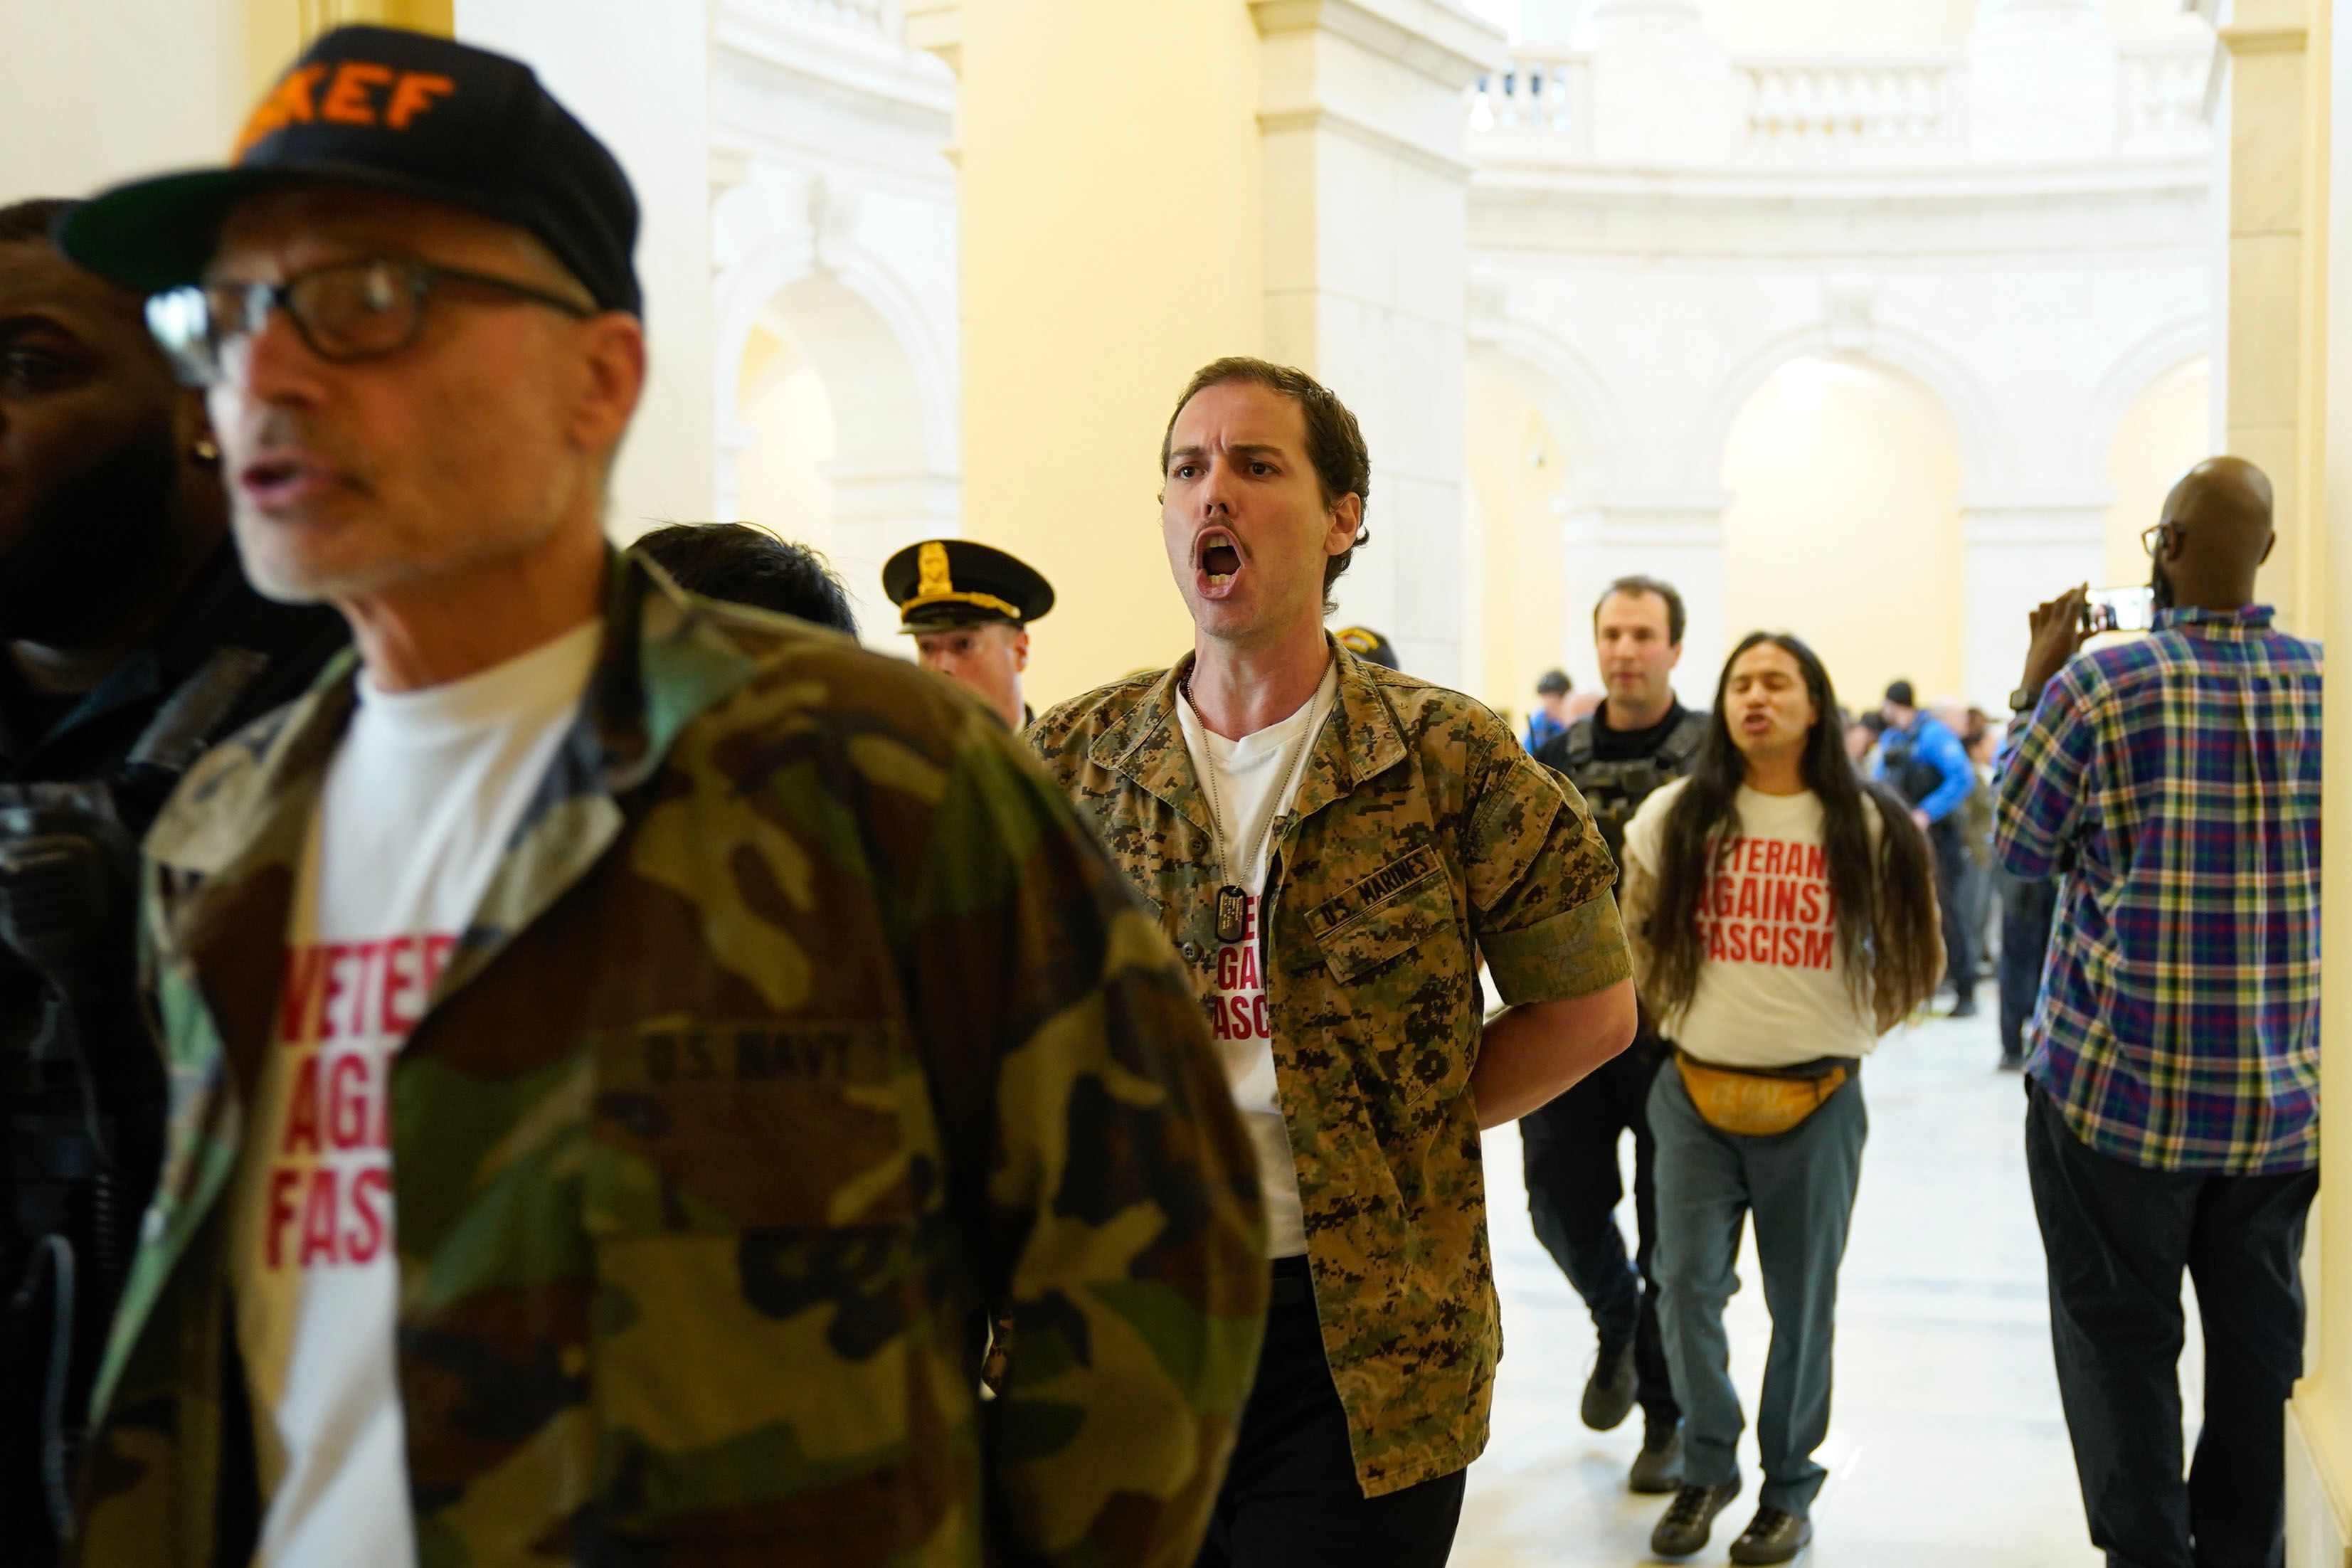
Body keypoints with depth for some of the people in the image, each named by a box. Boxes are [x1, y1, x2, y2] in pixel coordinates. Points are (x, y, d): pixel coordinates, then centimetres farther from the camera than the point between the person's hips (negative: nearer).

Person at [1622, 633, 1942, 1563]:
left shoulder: (1867, 826, -1)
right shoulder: (1676, 817, 1)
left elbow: (1914, 949, 9)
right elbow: (1633, 928, 14)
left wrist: (1858, 1029, 5)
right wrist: (1669, 1009, 7)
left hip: (1815, 1101, -1)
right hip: (1697, 1094, 1)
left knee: (1802, 1303, 8)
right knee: (1688, 1287, -1)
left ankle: (1789, 1487, 24)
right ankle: (1707, 1466, 20)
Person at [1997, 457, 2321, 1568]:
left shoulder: (2101, 685, -13)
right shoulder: (2320, 682, -1)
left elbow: (2019, 850, -1)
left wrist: (2032, 694, 7)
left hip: (2120, 1082, -4)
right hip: (2281, 1091, 4)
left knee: (2120, 1336, 7)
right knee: (2257, 1339, 14)